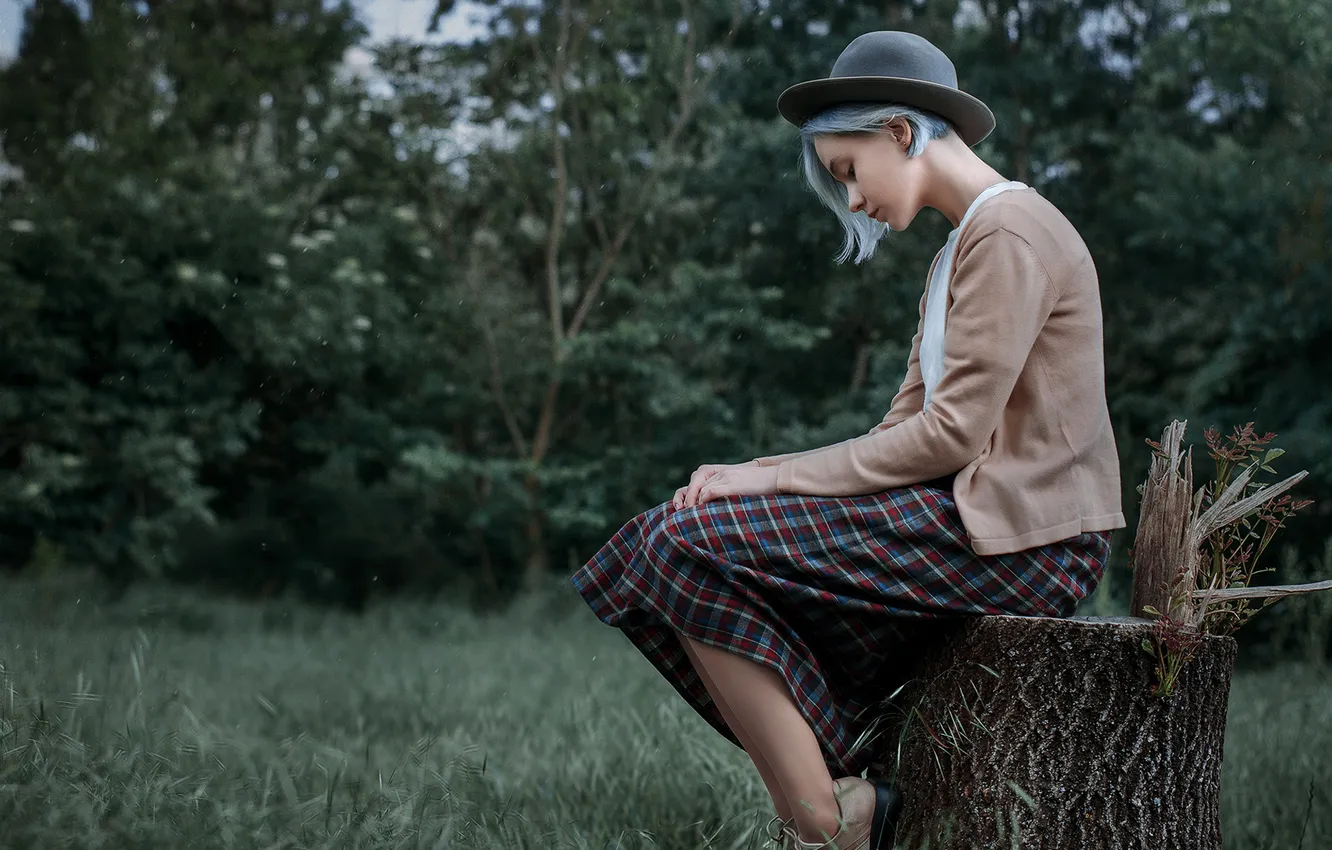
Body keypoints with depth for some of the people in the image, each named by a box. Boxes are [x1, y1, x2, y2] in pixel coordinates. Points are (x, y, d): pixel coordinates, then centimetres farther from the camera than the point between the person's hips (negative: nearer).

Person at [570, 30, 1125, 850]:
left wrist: (776, 476, -14)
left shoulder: (1008, 230, -10)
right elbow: (908, 425, 14)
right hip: (975, 516, 10)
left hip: (1014, 535, -10)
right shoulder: (959, 251, 22)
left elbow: (953, 434, -18)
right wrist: (771, 473, -1)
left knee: (693, 547, -16)